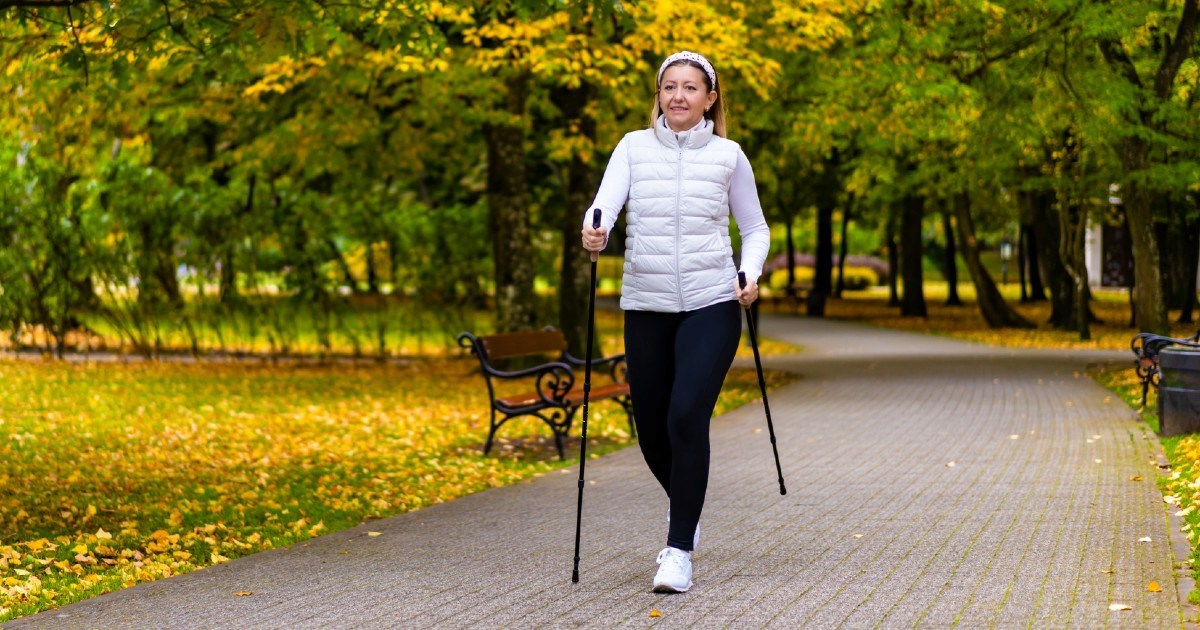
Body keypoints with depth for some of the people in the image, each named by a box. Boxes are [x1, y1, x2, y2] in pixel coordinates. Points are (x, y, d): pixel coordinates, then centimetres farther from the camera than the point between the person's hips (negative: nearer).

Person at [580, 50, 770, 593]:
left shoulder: (728, 155, 5)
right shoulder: (634, 147, 6)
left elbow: (755, 228, 12)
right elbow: (606, 202, -8)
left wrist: (751, 275, -7)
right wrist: (594, 231, -31)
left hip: (711, 305, -2)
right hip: (646, 306, 2)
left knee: (687, 416, -18)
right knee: (652, 428, 8)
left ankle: (680, 549, -9)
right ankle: (683, 503, 41)